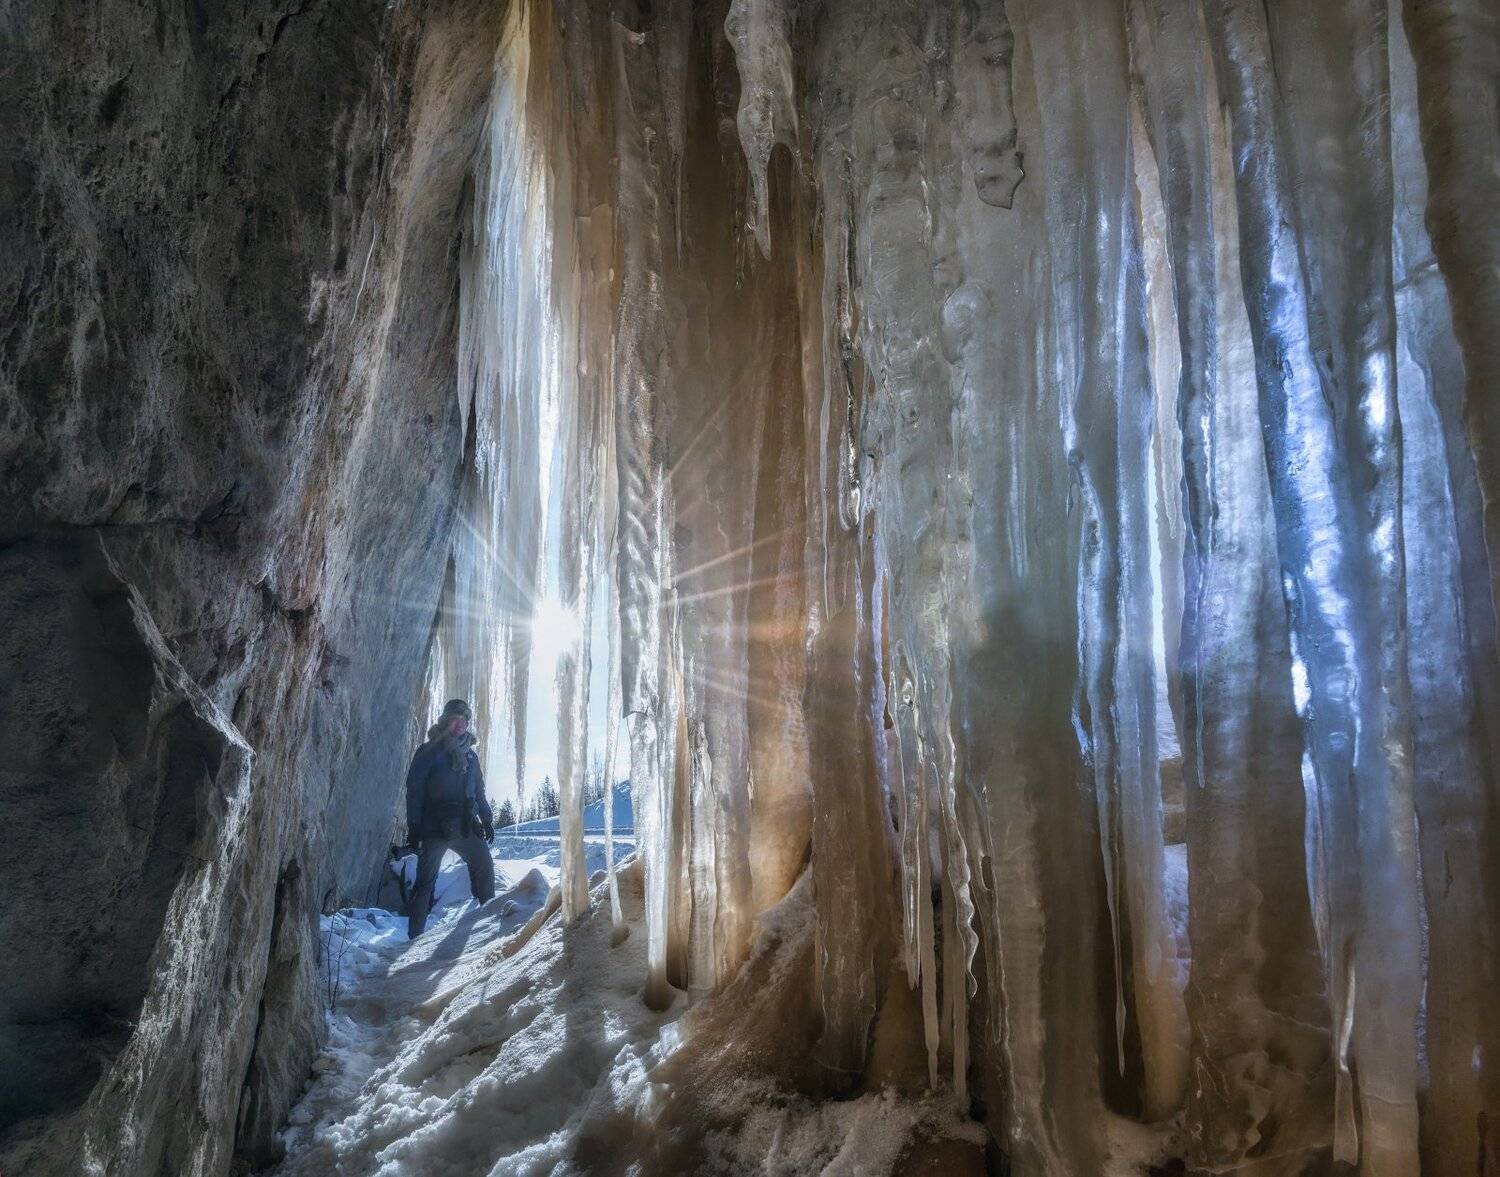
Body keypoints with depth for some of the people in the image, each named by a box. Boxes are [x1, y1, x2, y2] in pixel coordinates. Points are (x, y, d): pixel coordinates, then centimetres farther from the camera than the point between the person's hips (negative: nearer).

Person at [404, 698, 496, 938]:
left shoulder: (470, 754, 15)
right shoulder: (429, 751, -1)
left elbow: (479, 791, 22)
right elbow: (413, 790, -5)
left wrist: (487, 820, 16)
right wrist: (413, 827, -10)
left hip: (465, 826, 5)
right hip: (435, 827, -5)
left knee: (484, 867, 1)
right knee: (426, 880, -3)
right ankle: (415, 936, 1)